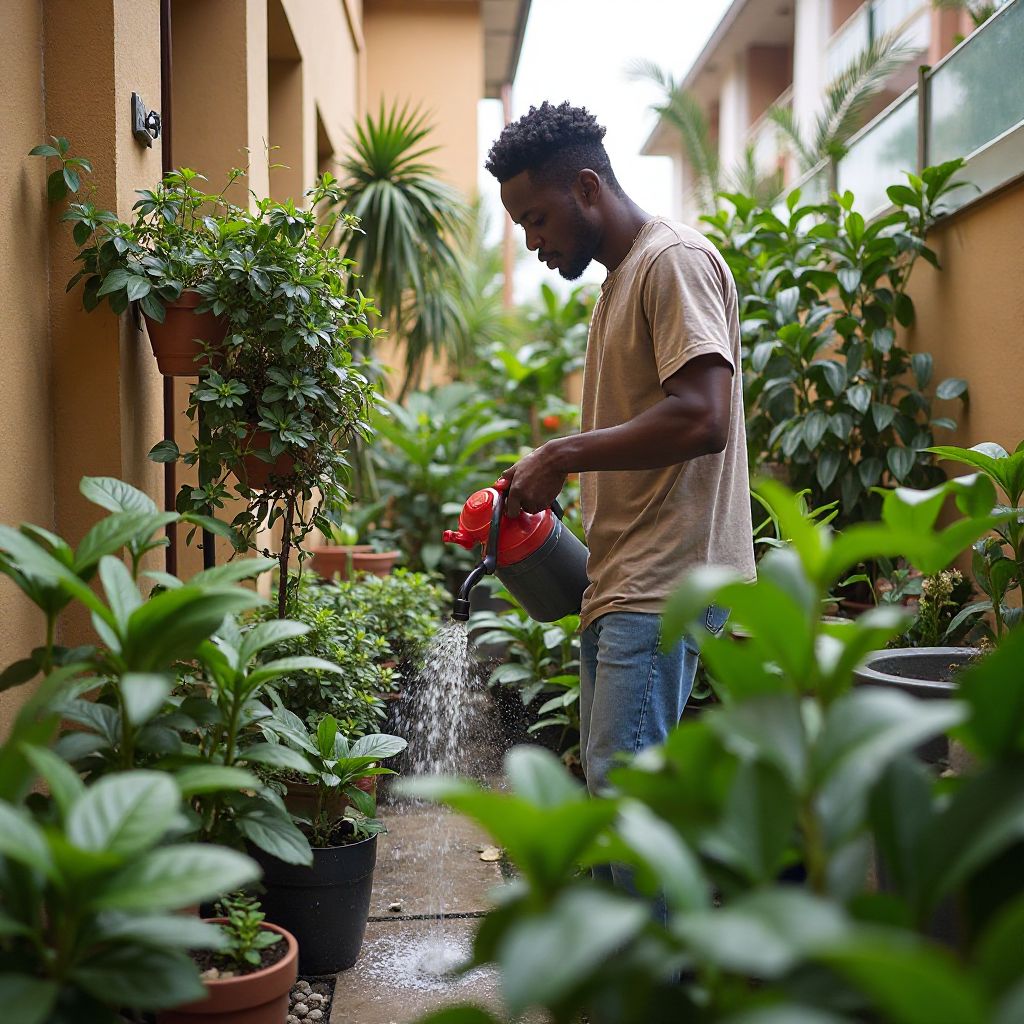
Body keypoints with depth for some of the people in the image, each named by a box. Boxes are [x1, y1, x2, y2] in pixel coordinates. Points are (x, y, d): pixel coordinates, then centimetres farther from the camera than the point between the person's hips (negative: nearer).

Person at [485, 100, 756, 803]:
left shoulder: (675, 259, -9)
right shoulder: (619, 281, 23)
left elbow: (701, 419, -22)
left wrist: (562, 457, -14)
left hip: (665, 583, -10)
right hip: (624, 583, 10)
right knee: (610, 780, 13)